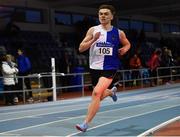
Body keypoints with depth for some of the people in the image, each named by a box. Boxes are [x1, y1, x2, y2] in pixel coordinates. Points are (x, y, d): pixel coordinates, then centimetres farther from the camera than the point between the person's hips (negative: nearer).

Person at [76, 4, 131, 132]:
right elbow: (81, 48, -7)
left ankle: (85, 124, -16)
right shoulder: (93, 30, -2)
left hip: (109, 68, -3)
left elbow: (127, 44, 19)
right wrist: (93, 40, -22)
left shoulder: (118, 33, -1)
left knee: (97, 93, -23)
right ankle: (111, 91, 56)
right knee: (100, 96, 19)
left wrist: (124, 49, -4)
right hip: (95, 67, 3)